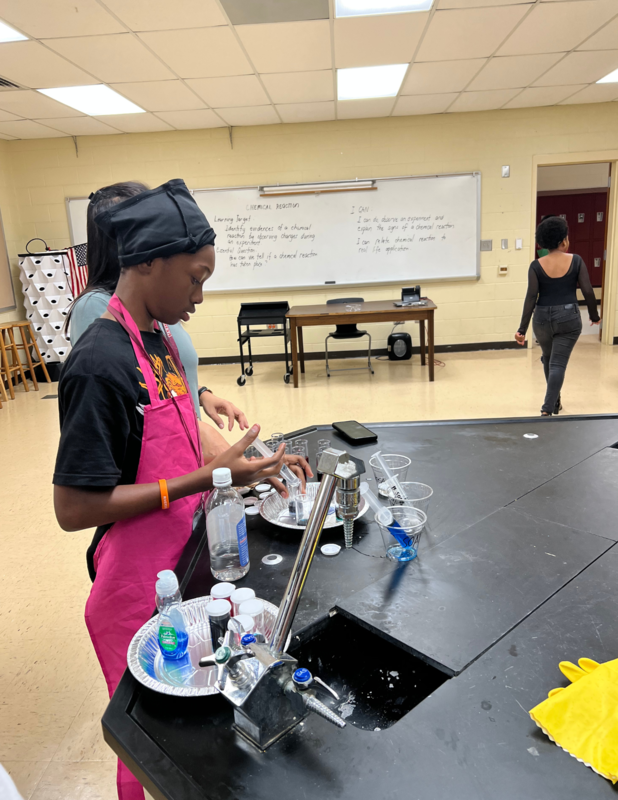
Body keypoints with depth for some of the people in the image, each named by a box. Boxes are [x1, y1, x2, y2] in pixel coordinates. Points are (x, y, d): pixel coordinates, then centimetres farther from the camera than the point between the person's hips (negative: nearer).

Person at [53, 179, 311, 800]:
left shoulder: (158, 340, 3)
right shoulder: (100, 363, -25)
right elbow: (74, 508, -24)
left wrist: (250, 466, -2)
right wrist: (208, 479, -26)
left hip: (185, 562, 8)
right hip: (141, 585, -8)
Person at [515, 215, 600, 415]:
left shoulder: (536, 266, -5)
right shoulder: (576, 261, -5)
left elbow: (531, 297, -10)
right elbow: (588, 291, -5)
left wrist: (522, 329, -9)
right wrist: (594, 315, 11)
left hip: (543, 318, 2)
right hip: (569, 318, -2)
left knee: (548, 359, 23)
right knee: (558, 364, -1)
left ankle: (555, 401, 37)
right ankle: (548, 409, -12)